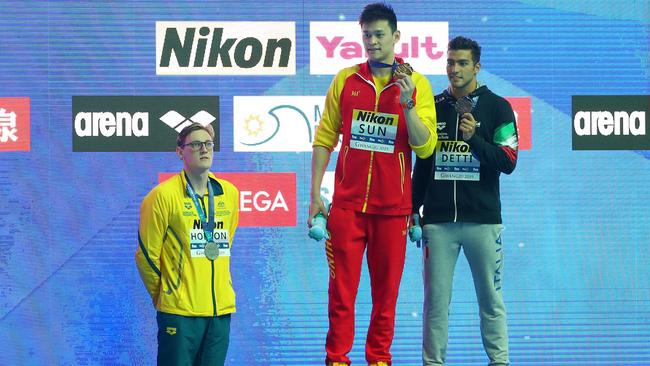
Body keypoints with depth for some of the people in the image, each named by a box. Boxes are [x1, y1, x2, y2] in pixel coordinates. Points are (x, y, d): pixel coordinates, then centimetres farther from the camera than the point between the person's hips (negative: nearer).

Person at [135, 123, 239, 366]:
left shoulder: (229, 193, 9)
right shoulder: (164, 195, -7)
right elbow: (146, 254, -2)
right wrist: (164, 296, 6)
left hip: (221, 309, 5)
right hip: (180, 312, -5)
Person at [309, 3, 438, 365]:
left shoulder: (417, 84, 1)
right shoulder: (345, 80, 5)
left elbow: (425, 147, -4)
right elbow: (325, 139, 7)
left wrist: (407, 103, -17)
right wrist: (315, 195, 3)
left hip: (393, 207, 0)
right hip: (347, 203, 0)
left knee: (386, 291, 6)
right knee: (342, 288, 0)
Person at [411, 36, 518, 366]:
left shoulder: (497, 108, 2)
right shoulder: (434, 108, 11)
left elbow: (508, 162, -5)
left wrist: (474, 139, -18)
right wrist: (413, 209, 13)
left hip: (482, 220, -2)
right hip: (438, 221, 2)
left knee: (490, 299, 1)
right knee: (436, 299, 2)